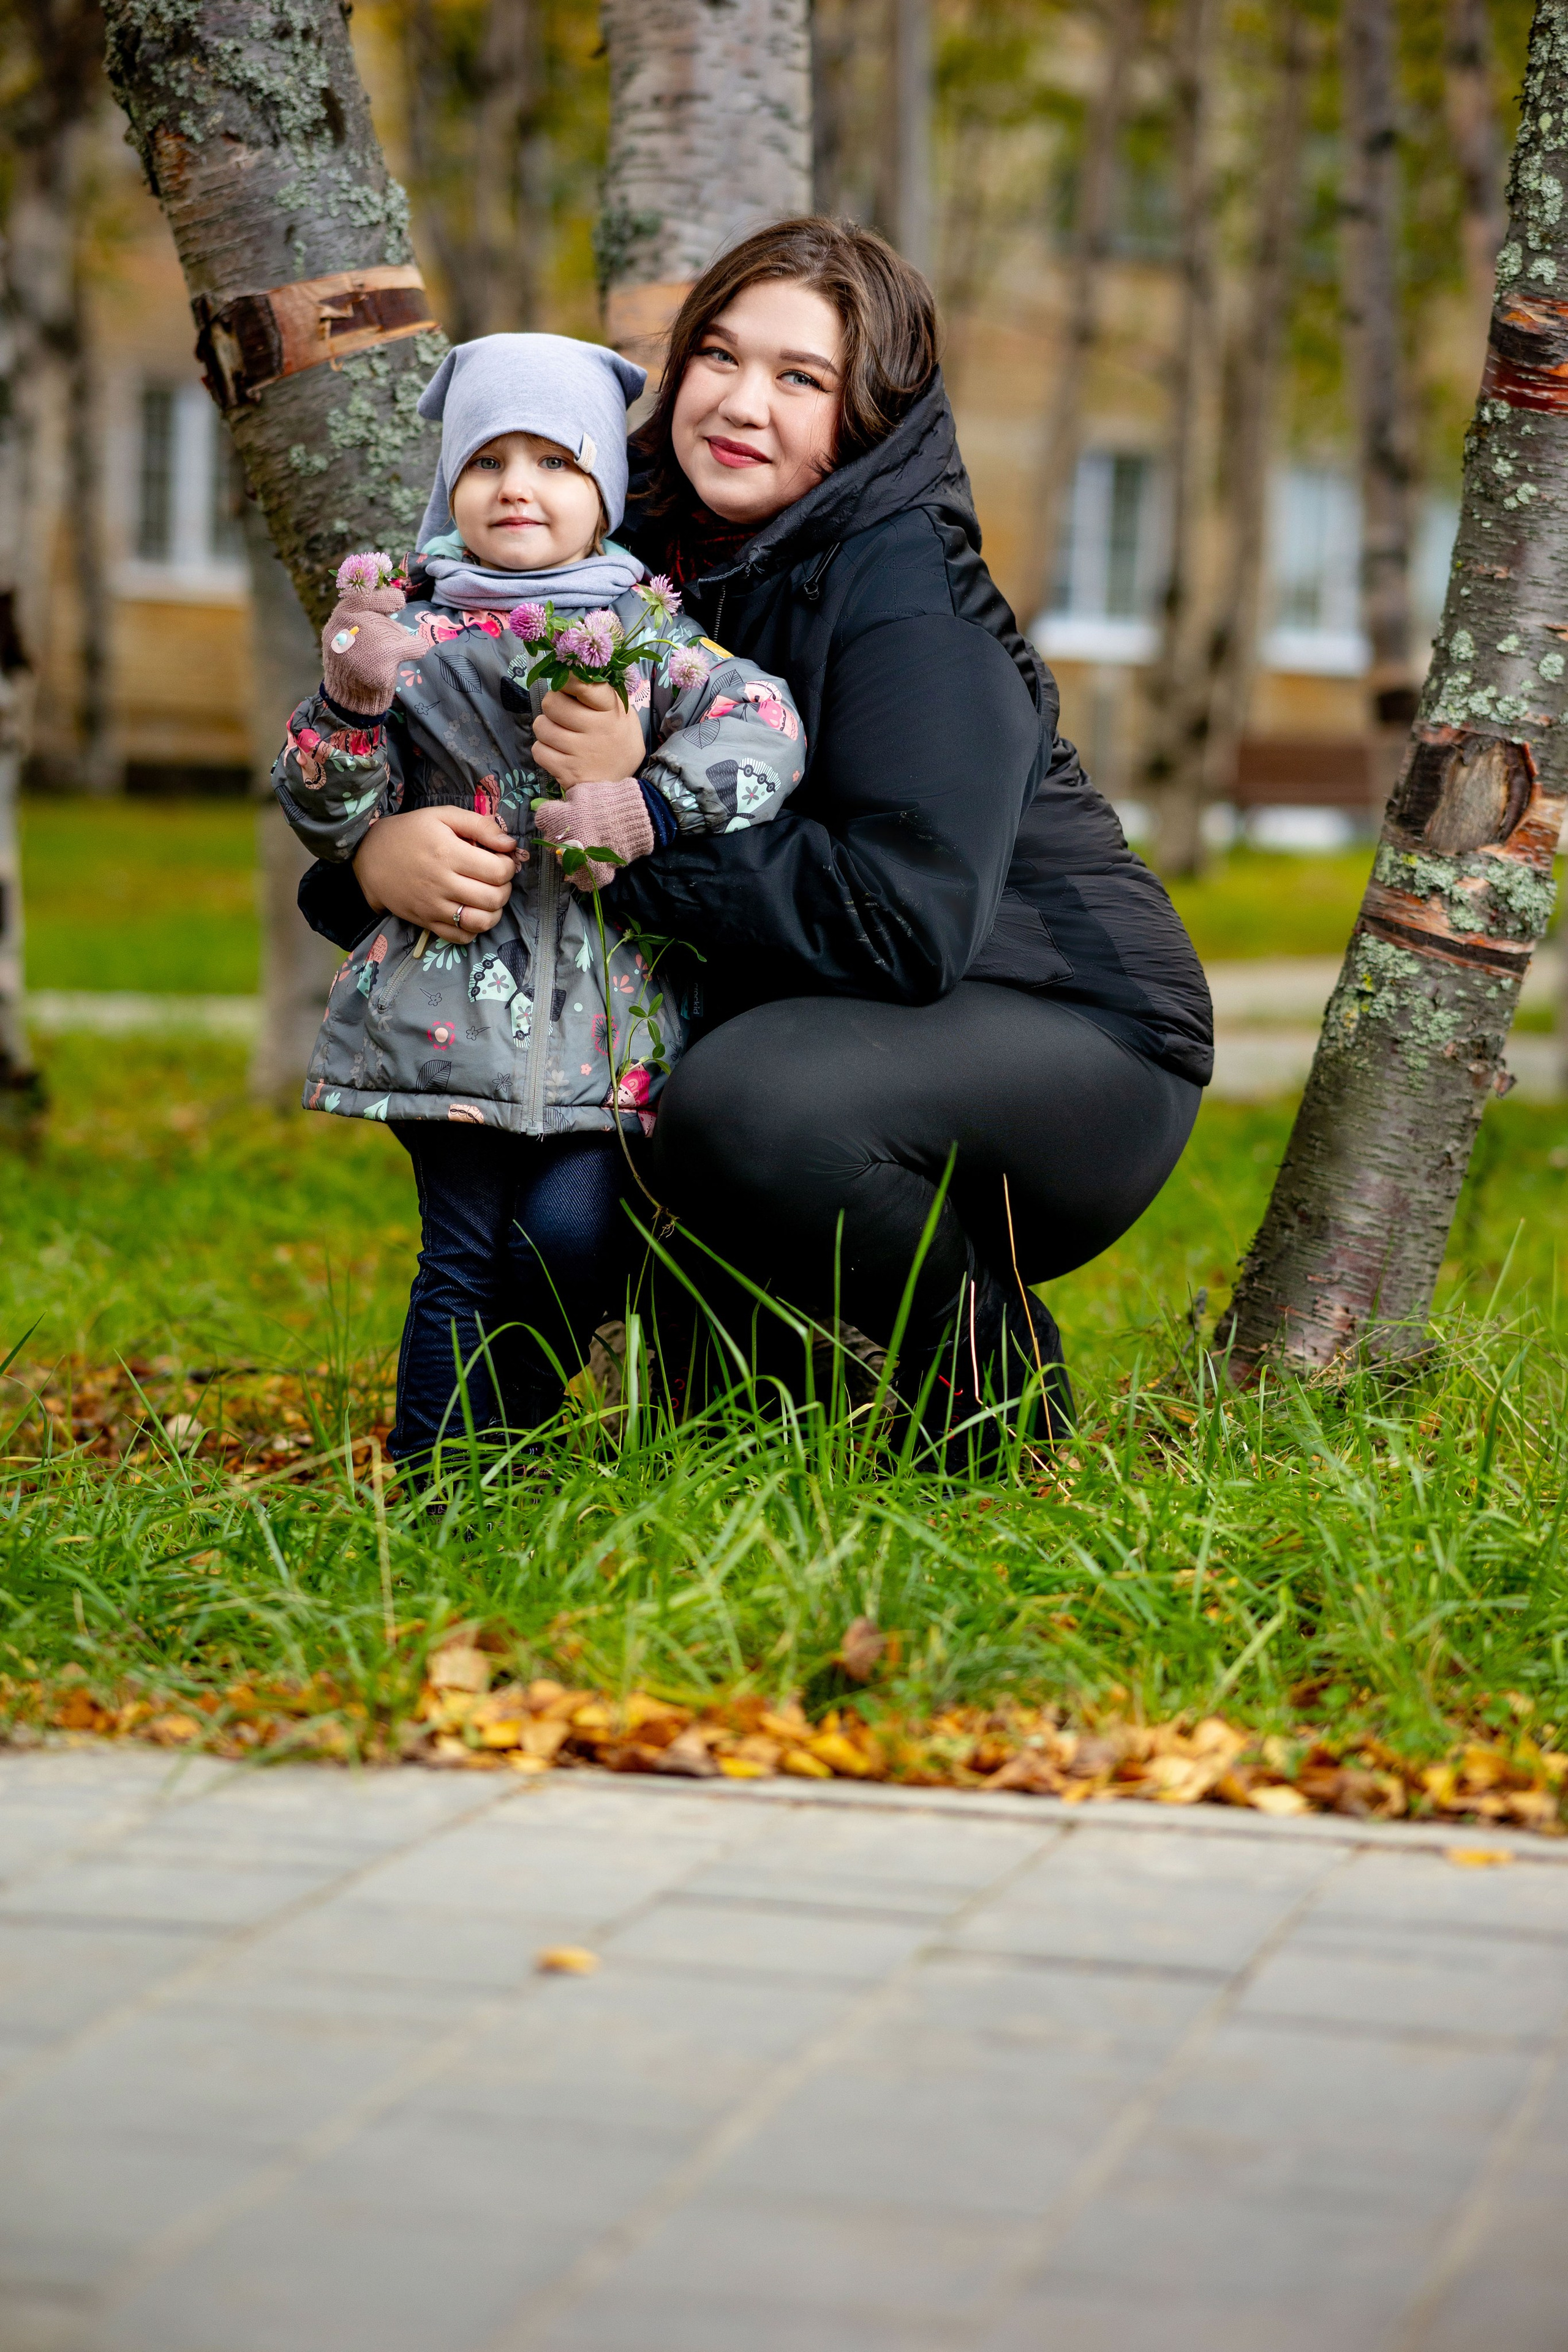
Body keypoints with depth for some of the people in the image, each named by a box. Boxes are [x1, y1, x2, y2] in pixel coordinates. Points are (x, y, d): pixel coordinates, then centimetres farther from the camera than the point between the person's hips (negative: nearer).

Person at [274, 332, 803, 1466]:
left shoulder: (648, 628, 7)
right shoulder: (411, 632, 7)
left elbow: (766, 728, -7)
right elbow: (330, 815, 5)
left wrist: (645, 807, -19)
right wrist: (350, 702, -13)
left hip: (606, 1015, 1)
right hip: (455, 1003, -1)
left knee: (573, 1235, -7)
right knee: (465, 1253, -1)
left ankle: (510, 1448, 14)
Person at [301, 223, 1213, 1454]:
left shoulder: (910, 601, -20)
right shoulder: (645, 568, 2)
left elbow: (909, 922, -31)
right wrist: (374, 854, -20)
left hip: (1071, 1033, -8)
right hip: (819, 1033, 8)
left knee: (748, 1106, -33)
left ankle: (992, 1373, -7)